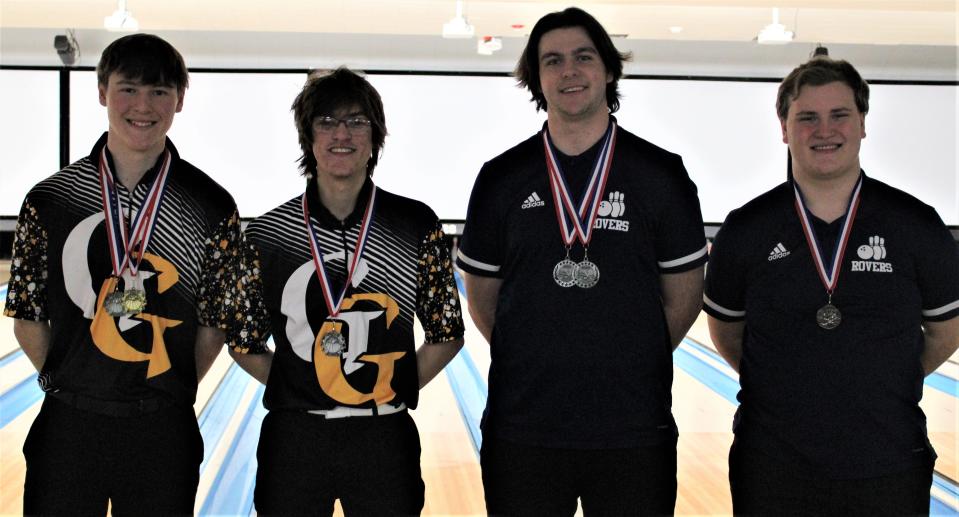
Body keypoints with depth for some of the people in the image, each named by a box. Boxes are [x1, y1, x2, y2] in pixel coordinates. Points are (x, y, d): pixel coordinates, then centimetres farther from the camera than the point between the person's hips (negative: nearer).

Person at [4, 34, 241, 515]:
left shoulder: (213, 207, -2)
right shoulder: (49, 199, 1)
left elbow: (215, 322, 3)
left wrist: (172, 391, 3)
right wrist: (67, 385, 5)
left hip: (164, 431, -1)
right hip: (68, 422, 1)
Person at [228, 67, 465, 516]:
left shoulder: (417, 226, 0)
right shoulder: (268, 233, 2)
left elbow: (447, 333, 6)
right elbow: (244, 343, 9)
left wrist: (395, 391, 0)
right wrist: (299, 391, 2)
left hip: (384, 440, 0)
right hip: (293, 440, 1)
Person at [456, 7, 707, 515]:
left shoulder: (662, 174, 0)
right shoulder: (502, 179, 2)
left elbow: (683, 292, 6)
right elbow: (482, 292, 11)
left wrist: (633, 361, 7)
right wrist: (536, 361, 11)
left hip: (633, 428, -1)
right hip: (523, 427, 1)